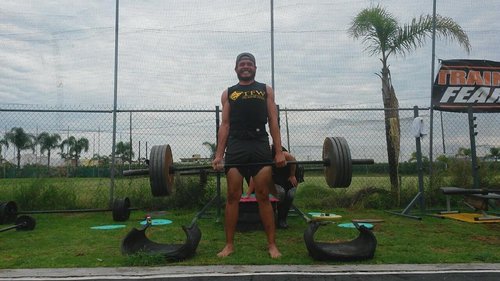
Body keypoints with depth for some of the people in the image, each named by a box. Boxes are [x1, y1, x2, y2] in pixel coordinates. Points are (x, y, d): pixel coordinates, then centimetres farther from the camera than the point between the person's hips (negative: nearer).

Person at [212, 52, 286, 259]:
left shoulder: (266, 90, 16)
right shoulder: (228, 93, 17)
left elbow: (273, 122, 9)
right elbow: (225, 124, 10)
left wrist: (279, 152, -1)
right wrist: (218, 155, 0)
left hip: (260, 147, 0)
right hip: (235, 147, 1)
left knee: (263, 197, 0)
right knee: (233, 197, 1)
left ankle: (272, 244, 8)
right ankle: (229, 244, 10)